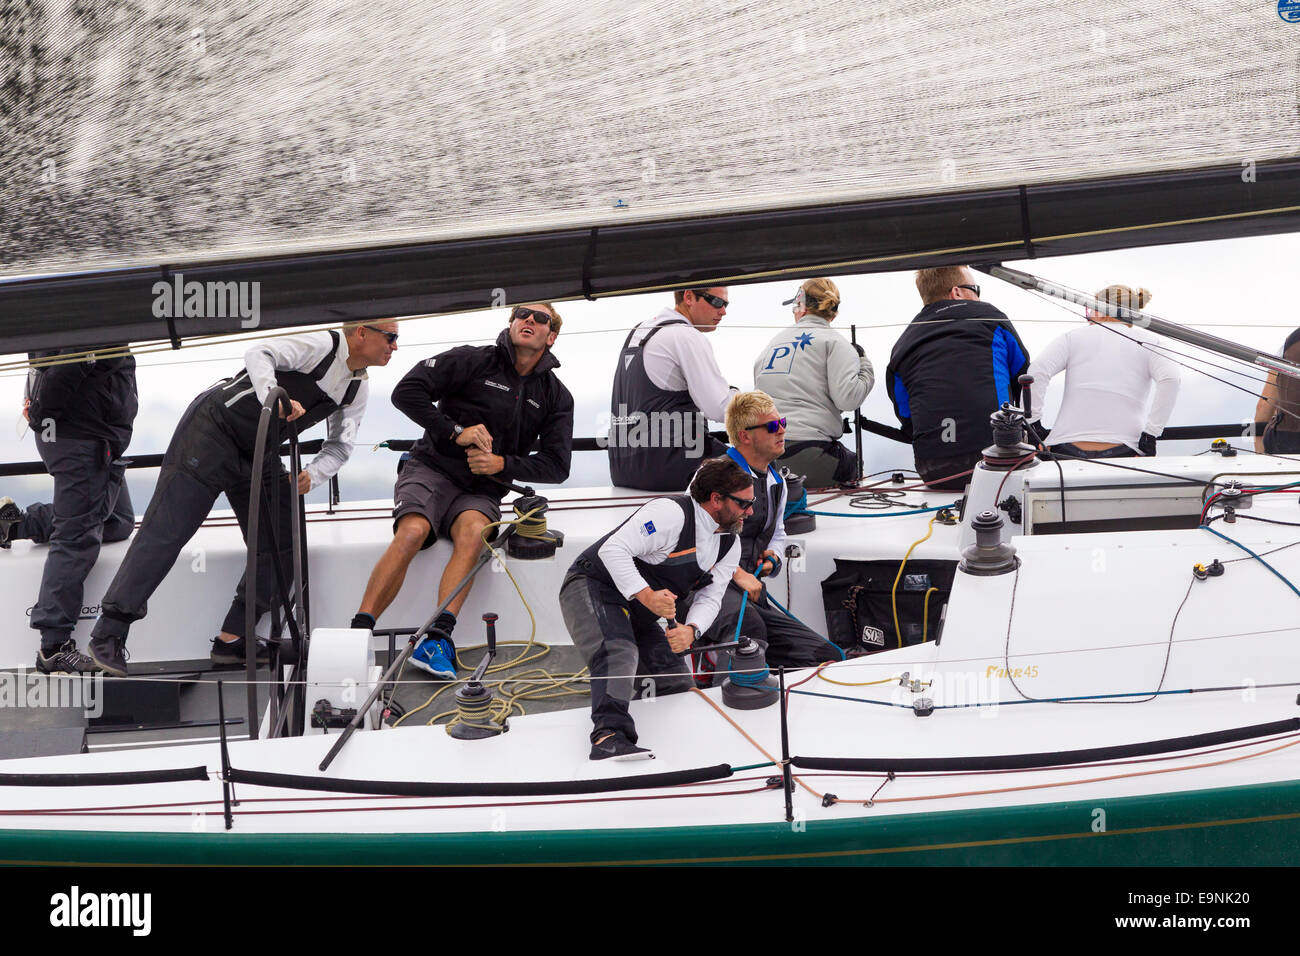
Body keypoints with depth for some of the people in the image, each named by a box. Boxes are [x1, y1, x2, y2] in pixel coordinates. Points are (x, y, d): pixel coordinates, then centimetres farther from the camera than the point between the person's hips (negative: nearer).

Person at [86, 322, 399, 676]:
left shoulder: (358, 389, 8)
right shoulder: (322, 344, -15)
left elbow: (339, 446, 11)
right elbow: (259, 354, -26)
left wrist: (311, 475, -10)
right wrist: (274, 398, -44)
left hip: (258, 454, 9)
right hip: (214, 427, -8)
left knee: (281, 549, 0)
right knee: (168, 530, -11)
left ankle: (232, 640, 6)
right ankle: (110, 631, -9)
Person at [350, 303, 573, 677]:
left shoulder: (557, 397, 11)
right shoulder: (474, 361, 0)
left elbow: (556, 466, 5)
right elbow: (406, 392, -7)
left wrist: (502, 464, -10)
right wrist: (455, 431, -12)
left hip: (481, 491, 2)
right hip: (432, 469, -2)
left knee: (473, 532, -32)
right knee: (412, 533, -31)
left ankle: (438, 638, -42)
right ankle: (358, 632, -34)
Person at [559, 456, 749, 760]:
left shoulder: (730, 545, 5)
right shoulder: (672, 513, -23)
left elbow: (709, 597, 2)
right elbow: (613, 548, -28)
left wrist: (691, 630, -20)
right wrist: (647, 595, -36)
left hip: (640, 612, 9)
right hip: (594, 587, -9)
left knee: (678, 686, 3)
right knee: (619, 655, -34)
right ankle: (609, 734, -47)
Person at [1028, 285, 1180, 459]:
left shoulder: (1073, 337, 15)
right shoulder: (1146, 341, 15)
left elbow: (1037, 371, 1)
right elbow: (1170, 378, -3)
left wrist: (1032, 421, 4)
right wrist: (1151, 432, -3)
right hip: (1122, 450, 0)